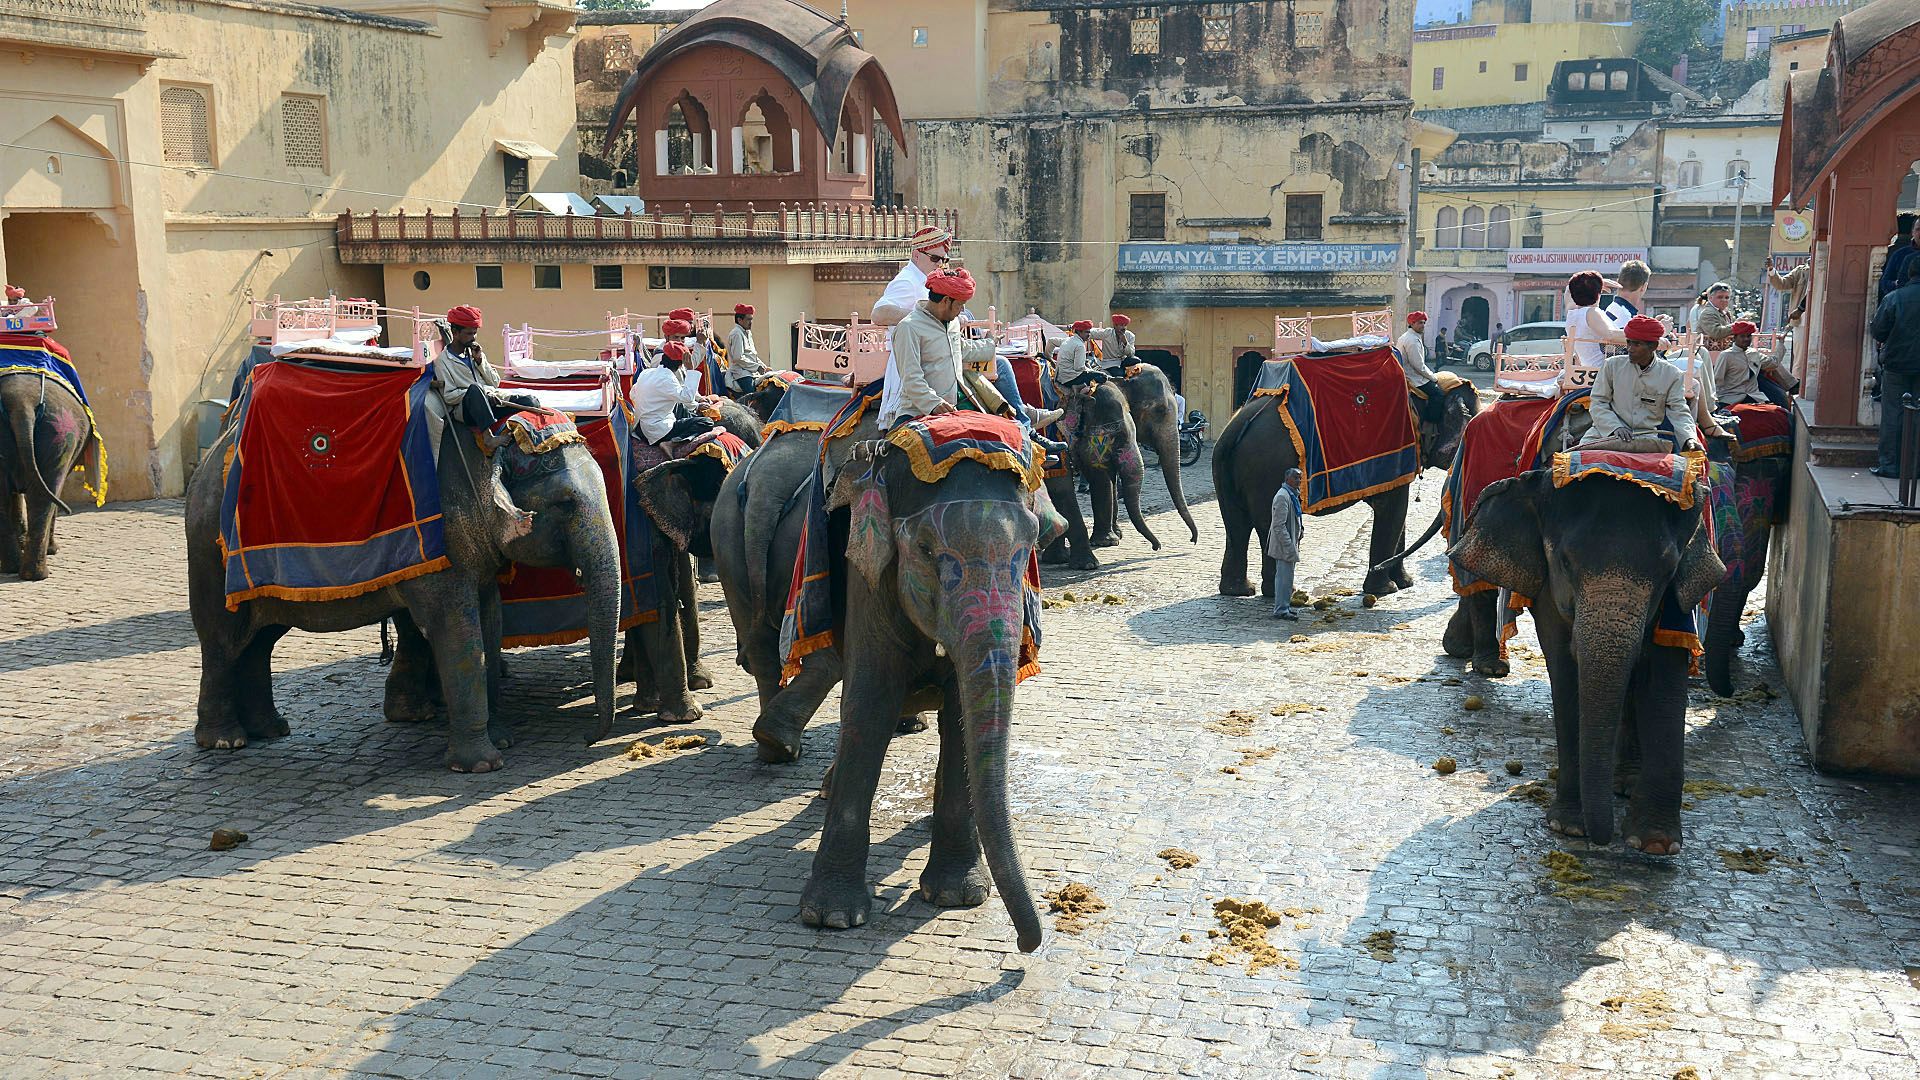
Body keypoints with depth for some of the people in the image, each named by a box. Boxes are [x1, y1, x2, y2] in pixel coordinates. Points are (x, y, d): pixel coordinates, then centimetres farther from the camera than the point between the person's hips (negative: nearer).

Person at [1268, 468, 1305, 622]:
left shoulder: (1293, 495, 14)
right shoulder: (1282, 496, -19)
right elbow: (1279, 525, -23)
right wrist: (1288, 547, -23)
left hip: (1290, 543, 11)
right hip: (1284, 544, -11)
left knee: (1285, 577, 17)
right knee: (1285, 577, -7)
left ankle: (1284, 606, 25)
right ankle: (1281, 610, -3)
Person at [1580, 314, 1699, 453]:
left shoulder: (1672, 375, 6)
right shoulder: (1612, 365, 6)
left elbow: (1679, 413, 4)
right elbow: (1597, 403, 5)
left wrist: (1690, 439, -17)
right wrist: (1616, 427, -13)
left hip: (1648, 436, 1)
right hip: (1609, 432, -1)